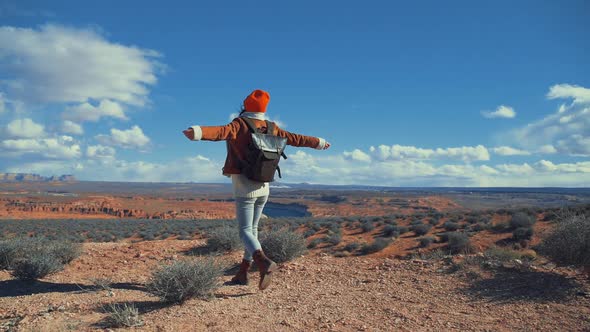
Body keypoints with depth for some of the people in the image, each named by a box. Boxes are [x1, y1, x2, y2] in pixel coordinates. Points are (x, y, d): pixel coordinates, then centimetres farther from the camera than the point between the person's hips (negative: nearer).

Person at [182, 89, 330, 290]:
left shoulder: (239, 125, -10)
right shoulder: (271, 128, 7)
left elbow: (222, 131, -32)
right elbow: (296, 138, 17)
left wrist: (198, 132, -49)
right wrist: (319, 143, 33)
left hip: (244, 188, -6)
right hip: (263, 188, 6)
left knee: (245, 231, -4)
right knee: (252, 228, 16)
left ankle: (264, 262, -28)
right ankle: (243, 273, 24)